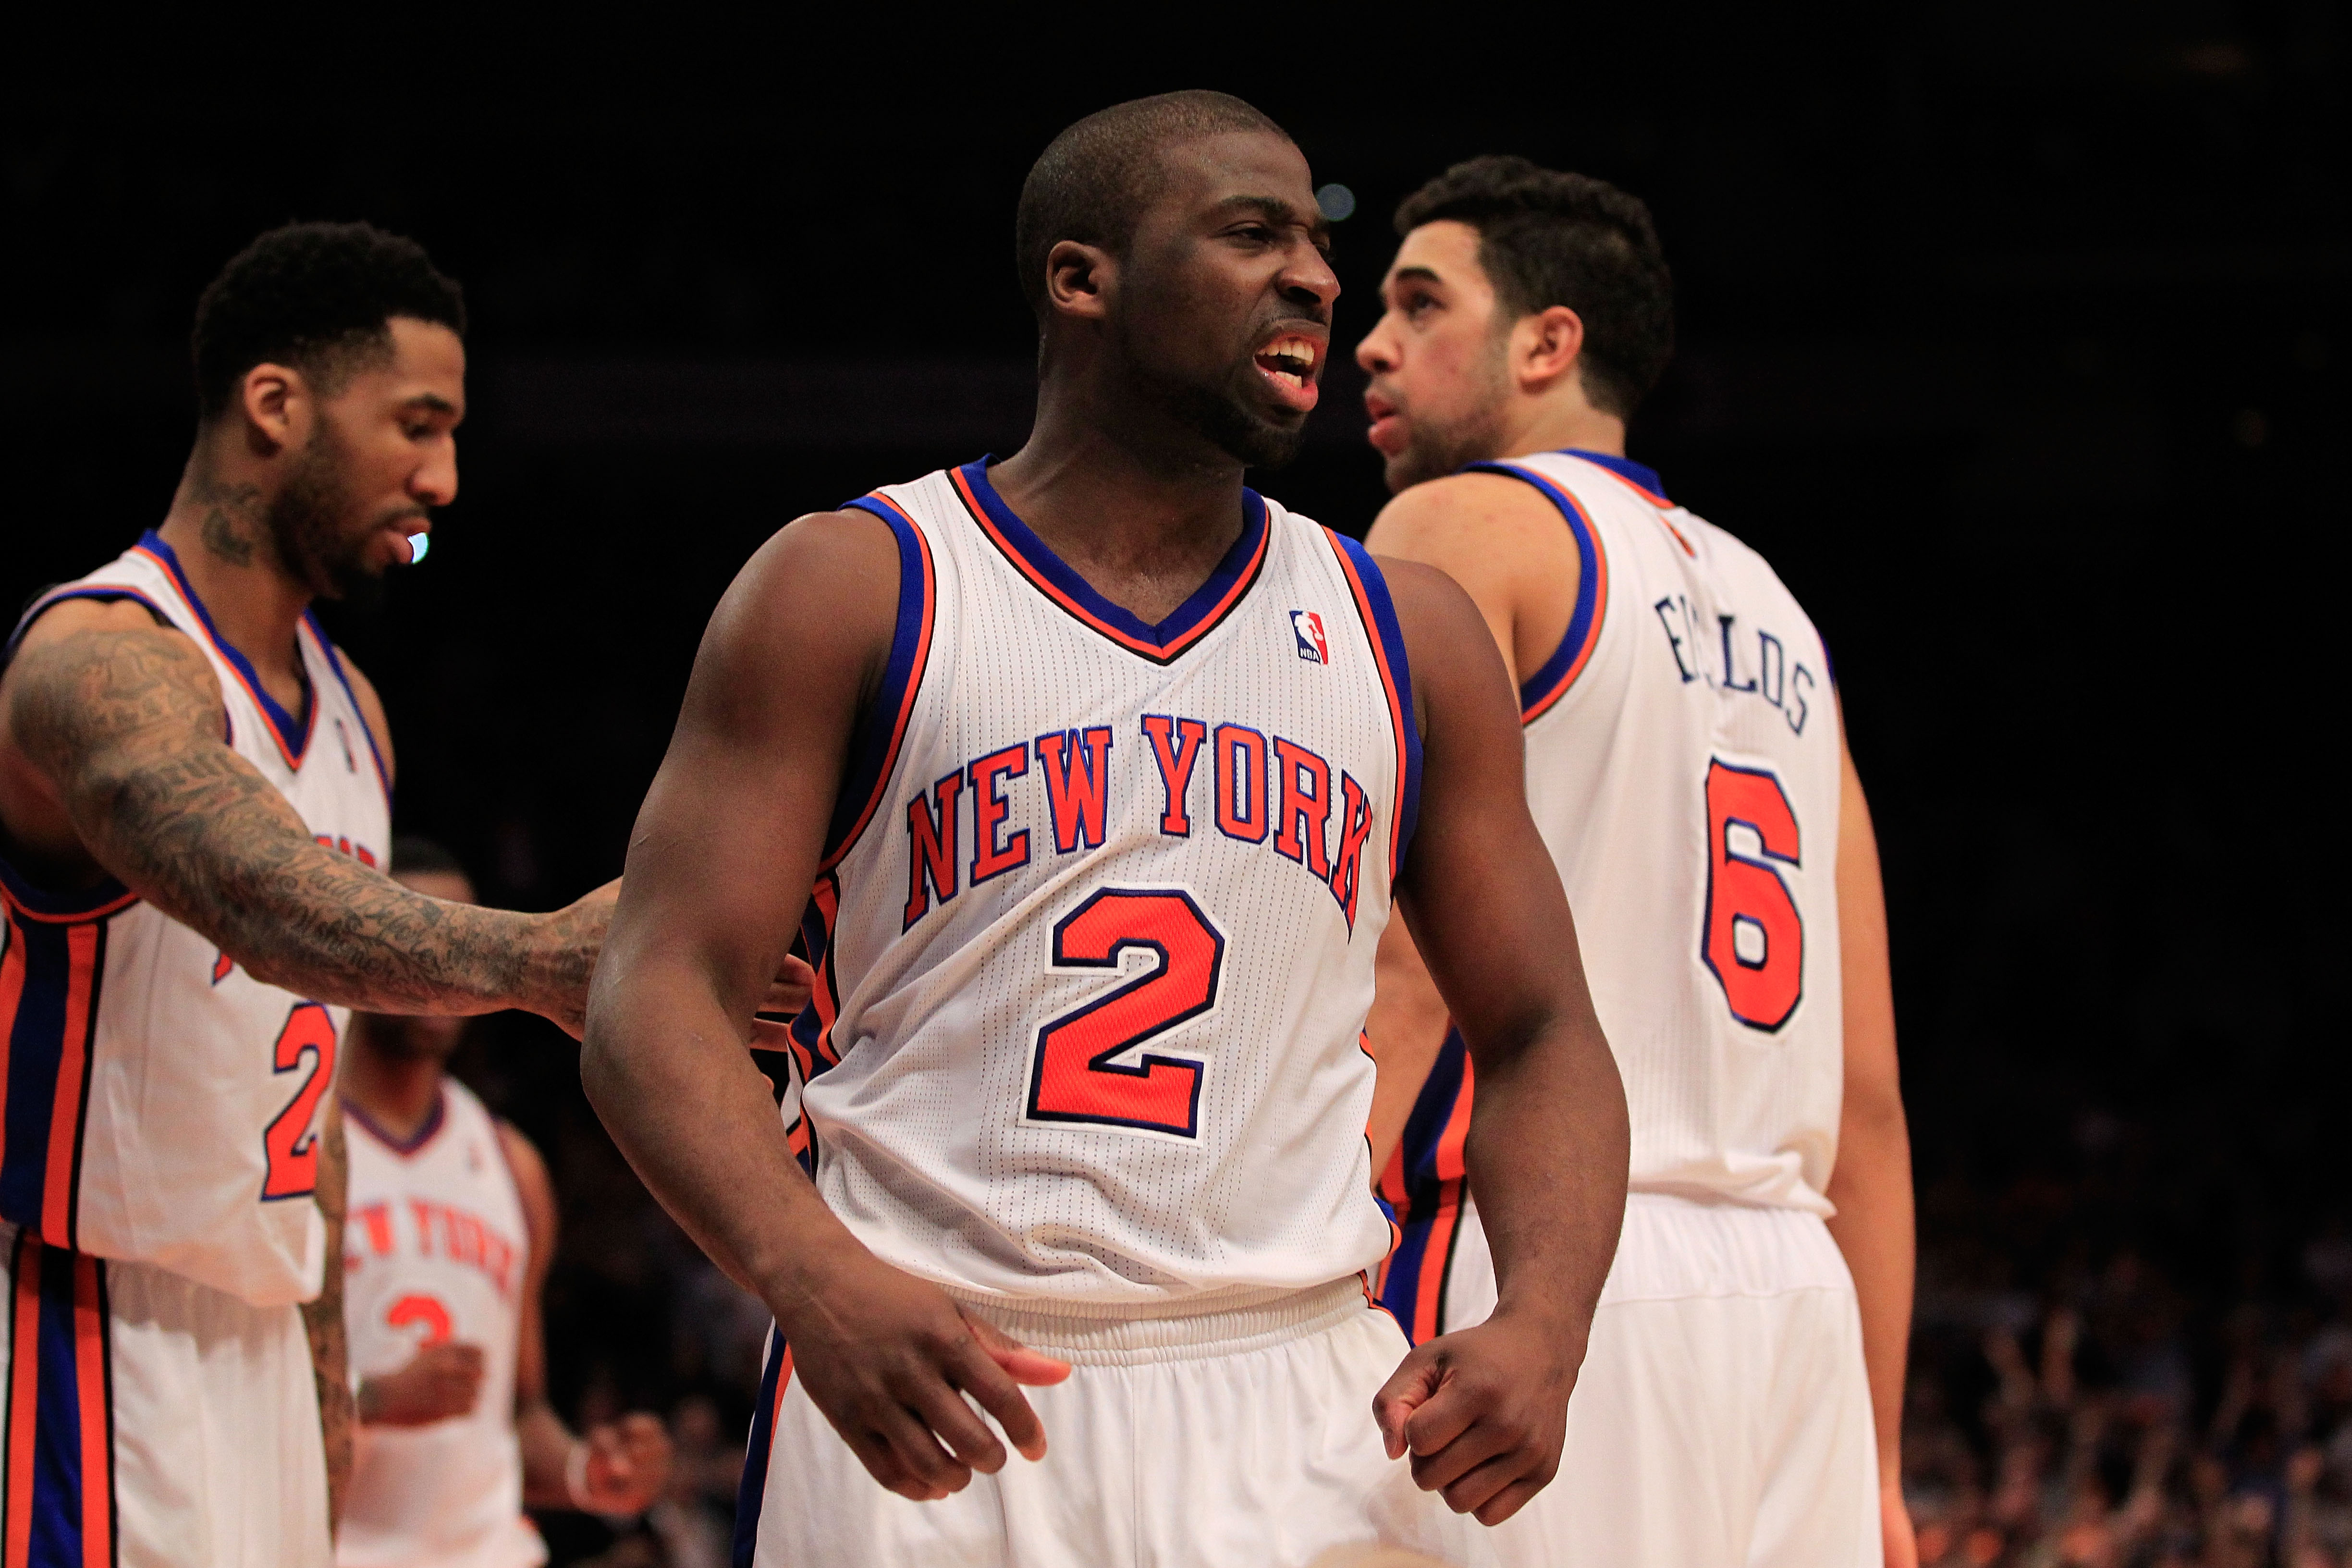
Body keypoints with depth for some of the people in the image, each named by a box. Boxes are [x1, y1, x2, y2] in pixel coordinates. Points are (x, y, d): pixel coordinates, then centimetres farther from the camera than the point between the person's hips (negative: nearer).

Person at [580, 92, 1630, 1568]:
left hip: (1306, 1420, 3)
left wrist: (1541, 1326, -7)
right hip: (924, 1398, -3)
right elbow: (657, 998, -6)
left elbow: (1542, 1035, 14)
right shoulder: (852, 592, 2)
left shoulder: (1408, 636, 12)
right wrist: (821, 1284, -24)